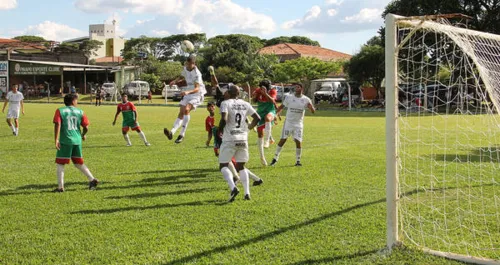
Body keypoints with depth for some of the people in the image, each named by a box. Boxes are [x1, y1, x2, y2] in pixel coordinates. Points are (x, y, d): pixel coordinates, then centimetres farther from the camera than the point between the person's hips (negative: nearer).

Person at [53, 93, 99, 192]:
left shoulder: (60, 111, -1)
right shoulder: (80, 112, 7)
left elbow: (57, 125, -12)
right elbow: (86, 127, 6)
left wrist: (56, 140, -13)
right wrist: (83, 135, 26)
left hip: (65, 141, -3)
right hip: (77, 141, 4)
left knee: (60, 164, 6)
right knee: (79, 163, 18)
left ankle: (60, 187, 2)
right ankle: (92, 179, 10)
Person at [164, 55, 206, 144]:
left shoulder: (197, 73, -22)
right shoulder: (185, 69, 2)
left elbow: (197, 88, -31)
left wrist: (188, 92, -48)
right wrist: (175, 81, 7)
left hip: (197, 94, -8)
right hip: (188, 94, 8)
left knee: (186, 109, -28)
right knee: (181, 113, -2)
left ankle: (182, 134, -24)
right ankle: (172, 132, -11)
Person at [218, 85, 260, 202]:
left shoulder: (225, 103, -7)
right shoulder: (245, 104, 8)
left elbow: (224, 119, -20)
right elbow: (257, 118, 7)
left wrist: (219, 130, -3)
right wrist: (249, 127, 23)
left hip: (229, 140, -5)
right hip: (243, 139, 5)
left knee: (223, 166, 4)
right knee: (241, 166, 17)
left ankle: (233, 187, -19)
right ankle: (247, 192, 6)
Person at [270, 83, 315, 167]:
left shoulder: (306, 100, -3)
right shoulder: (289, 97, -2)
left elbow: (313, 111, -6)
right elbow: (281, 107, 7)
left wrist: (310, 107, -28)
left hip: (298, 124, 0)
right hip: (288, 122, 0)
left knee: (298, 142, -5)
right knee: (283, 140, -1)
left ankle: (298, 160, 9)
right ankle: (276, 158, 12)